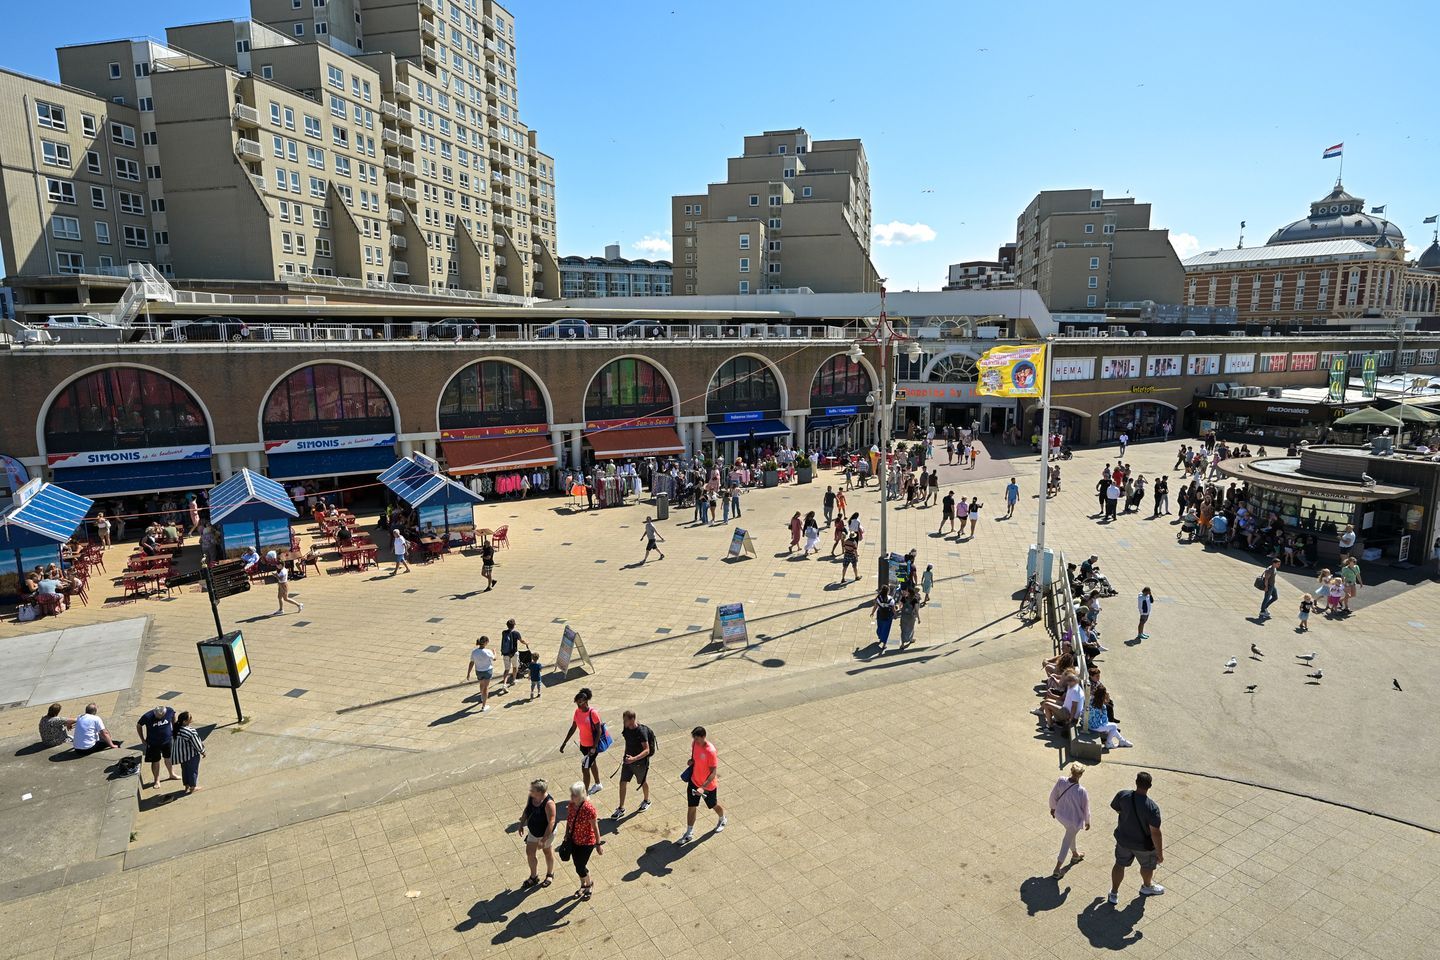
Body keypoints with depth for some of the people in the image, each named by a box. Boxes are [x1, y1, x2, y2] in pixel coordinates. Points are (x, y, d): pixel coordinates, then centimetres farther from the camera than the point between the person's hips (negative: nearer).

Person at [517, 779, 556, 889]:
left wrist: (544, 840, -29)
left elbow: (551, 822, -32)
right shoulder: (530, 796, -16)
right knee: (530, 853, 16)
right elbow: (526, 810, 4)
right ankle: (534, 877, 40)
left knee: (548, 852, 19)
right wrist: (521, 824, 10)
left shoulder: (548, 803, -36)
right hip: (532, 831, 6)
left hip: (546, 833, -6)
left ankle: (550, 874, 45)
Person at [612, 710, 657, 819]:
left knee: (643, 782, 18)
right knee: (622, 783, 6)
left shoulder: (641, 732, -30)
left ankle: (646, 801, 44)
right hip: (628, 759, 6)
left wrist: (634, 758, -42)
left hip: (640, 762, -6)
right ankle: (621, 809, 21)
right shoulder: (626, 728, -9)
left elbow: (647, 750, -29)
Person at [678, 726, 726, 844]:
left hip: (708, 785, -5)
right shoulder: (694, 743, -11)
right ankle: (689, 833, 27)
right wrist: (691, 760, -11)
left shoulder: (710, 751, -33)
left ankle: (723, 819, 50)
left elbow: (714, 773, -28)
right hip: (694, 781, 5)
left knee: (713, 805, 20)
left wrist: (703, 787, -33)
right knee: (691, 807, 10)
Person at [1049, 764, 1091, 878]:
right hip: (1074, 820, -4)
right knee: (1067, 842, 14)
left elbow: (1053, 796, -6)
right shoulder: (1081, 792, -31)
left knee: (1071, 835, 33)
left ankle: (1075, 854, 57)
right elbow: (1086, 809, -14)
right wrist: (1087, 822, 6)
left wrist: (1053, 807, 14)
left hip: (1060, 815, 4)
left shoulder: (1061, 781, -21)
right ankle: (1057, 869, 24)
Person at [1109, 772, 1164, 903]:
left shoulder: (1122, 795, -20)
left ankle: (1114, 894, 35)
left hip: (1123, 839, 3)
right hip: (1144, 845, -3)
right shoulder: (1152, 808, -32)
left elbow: (1115, 808, 1)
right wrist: (1160, 853, -14)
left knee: (1120, 865, 23)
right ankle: (1147, 887, 54)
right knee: (1148, 866, 28)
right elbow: (1155, 833, -27)